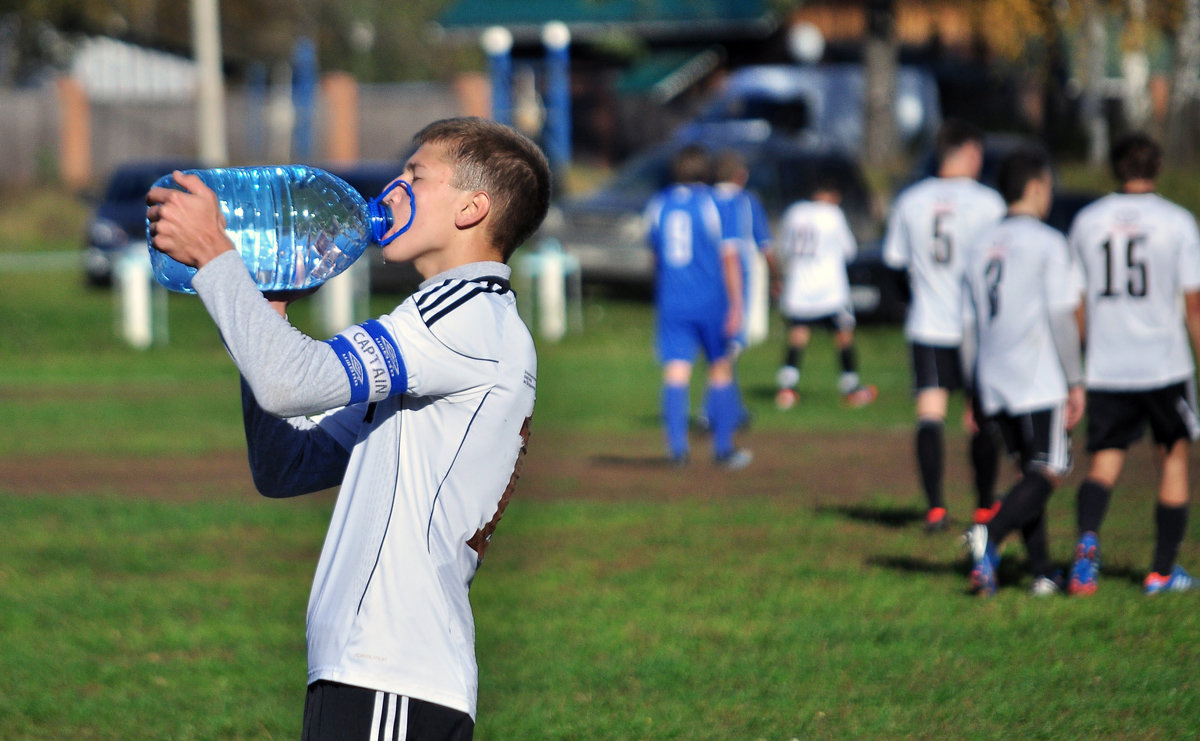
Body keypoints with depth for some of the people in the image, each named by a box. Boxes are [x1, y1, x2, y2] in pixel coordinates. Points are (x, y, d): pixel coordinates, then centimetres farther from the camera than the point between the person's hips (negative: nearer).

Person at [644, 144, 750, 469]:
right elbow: (729, 257, -9)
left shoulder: (657, 205, 6)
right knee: (720, 369, 10)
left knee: (676, 372, -3)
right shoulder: (712, 204, -5)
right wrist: (735, 306, -9)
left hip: (671, 303, 2)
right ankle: (723, 448, 13)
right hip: (711, 301, -2)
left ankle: (677, 446, -16)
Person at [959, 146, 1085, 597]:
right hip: (1039, 382, -7)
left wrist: (974, 393, 21)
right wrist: (1075, 382, -4)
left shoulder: (982, 247, 14)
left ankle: (1042, 573, 9)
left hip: (992, 383, 7)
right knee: (1047, 472, -7)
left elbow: (969, 325, 15)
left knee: (1030, 471, 14)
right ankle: (990, 535, -30)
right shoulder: (1047, 243, -6)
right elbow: (1061, 318, -10)